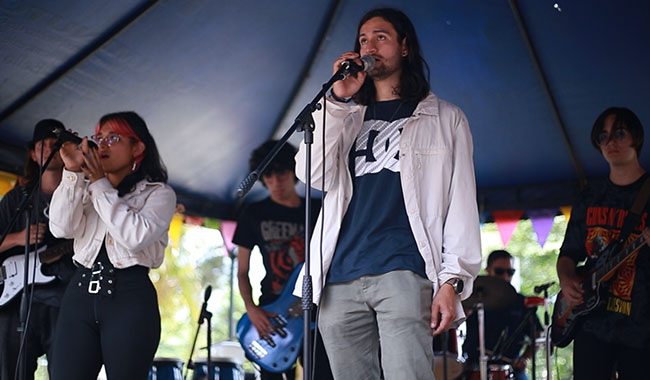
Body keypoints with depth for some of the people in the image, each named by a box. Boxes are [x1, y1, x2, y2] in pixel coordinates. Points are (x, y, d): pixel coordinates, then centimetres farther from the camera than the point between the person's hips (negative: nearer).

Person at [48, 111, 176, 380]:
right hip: (81, 292, 4)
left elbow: (136, 237, -14)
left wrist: (101, 185, -8)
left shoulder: (159, 194, 5)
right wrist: (73, 172, -5)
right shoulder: (87, 189, 18)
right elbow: (61, 228, 0)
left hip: (131, 297, -3)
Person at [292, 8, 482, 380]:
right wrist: (338, 101, 2)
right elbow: (314, 174, 6)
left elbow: (462, 205, 6)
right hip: (341, 278, 4)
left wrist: (452, 281, -6)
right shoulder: (348, 118, 24)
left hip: (404, 273, -3)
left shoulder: (445, 118, 14)